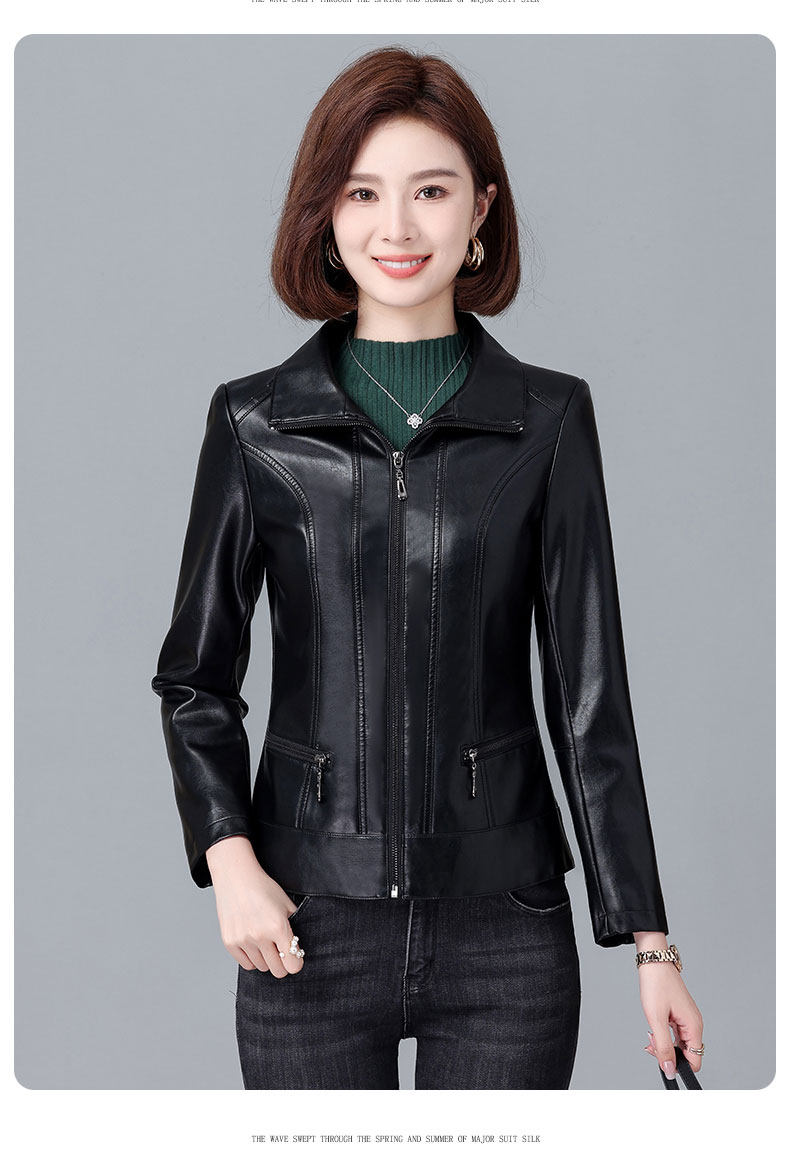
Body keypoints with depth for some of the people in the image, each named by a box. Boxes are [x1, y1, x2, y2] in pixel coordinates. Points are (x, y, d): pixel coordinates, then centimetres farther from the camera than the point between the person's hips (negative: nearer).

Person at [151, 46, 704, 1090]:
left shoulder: (550, 419, 0)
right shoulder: (255, 422, 1)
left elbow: (589, 694, 1)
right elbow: (195, 676, 7)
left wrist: (647, 937, 0)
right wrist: (229, 857, -8)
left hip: (506, 927, 0)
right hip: (309, 927, 0)